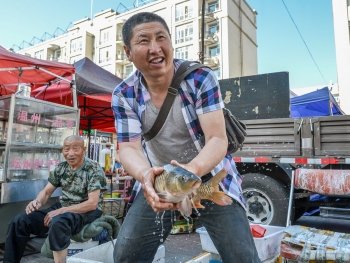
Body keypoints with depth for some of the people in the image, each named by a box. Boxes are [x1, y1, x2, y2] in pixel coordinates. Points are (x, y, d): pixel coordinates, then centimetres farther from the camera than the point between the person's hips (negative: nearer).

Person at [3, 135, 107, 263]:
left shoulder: (94, 169, -14)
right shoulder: (61, 167, 4)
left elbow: (92, 203, -20)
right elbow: (47, 191, 9)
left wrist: (61, 211, -24)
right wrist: (37, 201, -15)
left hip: (88, 212, -6)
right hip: (62, 207, 6)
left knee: (58, 223, -37)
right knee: (19, 221, -8)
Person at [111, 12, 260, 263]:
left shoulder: (201, 78, -17)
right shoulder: (124, 95, -9)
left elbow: (218, 139, -23)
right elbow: (129, 148, -15)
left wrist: (192, 169, -45)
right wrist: (145, 175, -39)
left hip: (210, 177, -1)